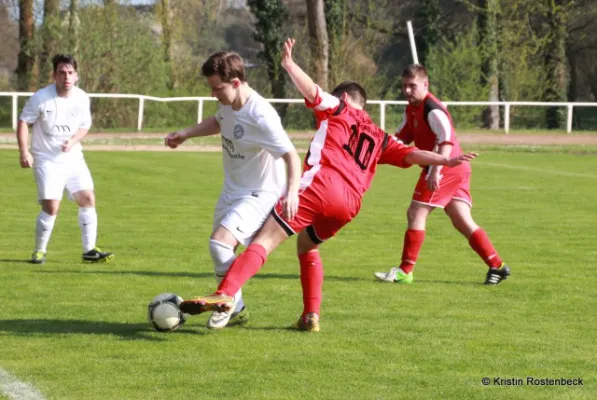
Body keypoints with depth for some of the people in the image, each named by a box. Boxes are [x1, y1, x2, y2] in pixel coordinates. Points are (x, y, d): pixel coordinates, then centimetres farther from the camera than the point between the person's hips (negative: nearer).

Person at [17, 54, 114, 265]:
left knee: (88, 199, -3)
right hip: (47, 160, -5)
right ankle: (39, 251, 5)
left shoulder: (82, 98, -1)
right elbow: (23, 122, -7)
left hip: (73, 158, 5)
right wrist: (24, 152, -15)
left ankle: (89, 250, 5)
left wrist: (72, 141, -10)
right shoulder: (41, 98, -14)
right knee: (51, 207, -12)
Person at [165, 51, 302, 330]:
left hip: (259, 194, -9)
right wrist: (185, 134, 17)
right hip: (232, 190, 9)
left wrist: (292, 191, -43)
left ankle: (230, 302, -1)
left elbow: (291, 156, -29)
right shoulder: (229, 103, -4)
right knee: (221, 252, 15)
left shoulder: (261, 116, -29)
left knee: (220, 243, -24)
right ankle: (236, 311, 33)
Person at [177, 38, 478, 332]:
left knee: (265, 240, -15)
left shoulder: (337, 109, 18)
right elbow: (410, 154, 20)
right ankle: (311, 316, 19)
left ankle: (224, 294, -33)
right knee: (307, 246, 31)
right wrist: (445, 160, 19)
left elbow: (313, 92, -1)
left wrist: (289, 65, -8)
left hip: (320, 186, -6)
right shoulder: (378, 138, 30)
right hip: (349, 205, 6)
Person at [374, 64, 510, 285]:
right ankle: (497, 266, 5)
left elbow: (446, 140, -26)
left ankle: (405, 271, -4)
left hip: (447, 168, -10)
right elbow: (402, 137, 22)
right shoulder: (412, 109, 15)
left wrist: (436, 170, -35)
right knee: (462, 221, 7)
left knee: (416, 213, -7)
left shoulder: (431, 109, -16)